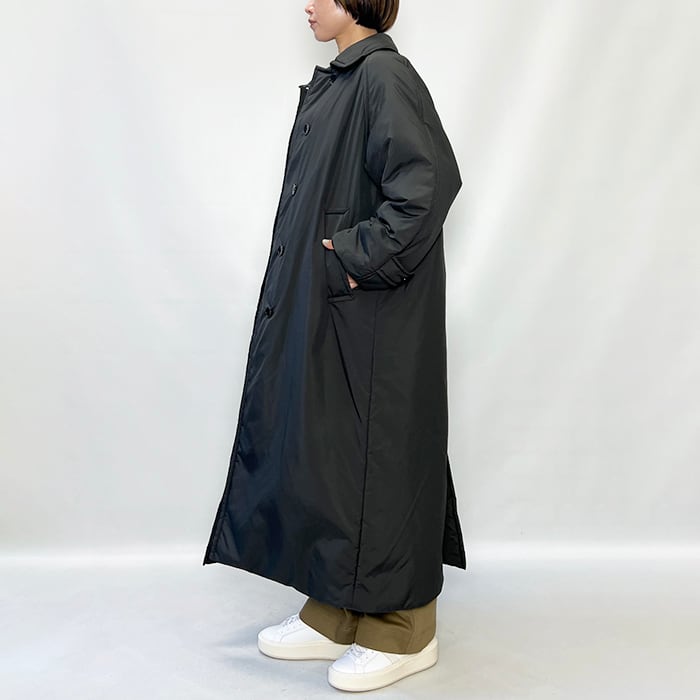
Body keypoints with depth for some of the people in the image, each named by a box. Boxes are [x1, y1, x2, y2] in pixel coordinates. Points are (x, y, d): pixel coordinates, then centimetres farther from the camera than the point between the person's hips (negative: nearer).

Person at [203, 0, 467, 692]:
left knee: (373, 454, -2)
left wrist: (360, 257, -19)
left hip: (370, 314, -9)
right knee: (319, 447, 12)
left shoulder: (384, 75, -12)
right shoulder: (334, 83, 16)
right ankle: (337, 614, 26)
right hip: (319, 309, 10)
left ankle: (401, 629, 15)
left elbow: (432, 179, -23)